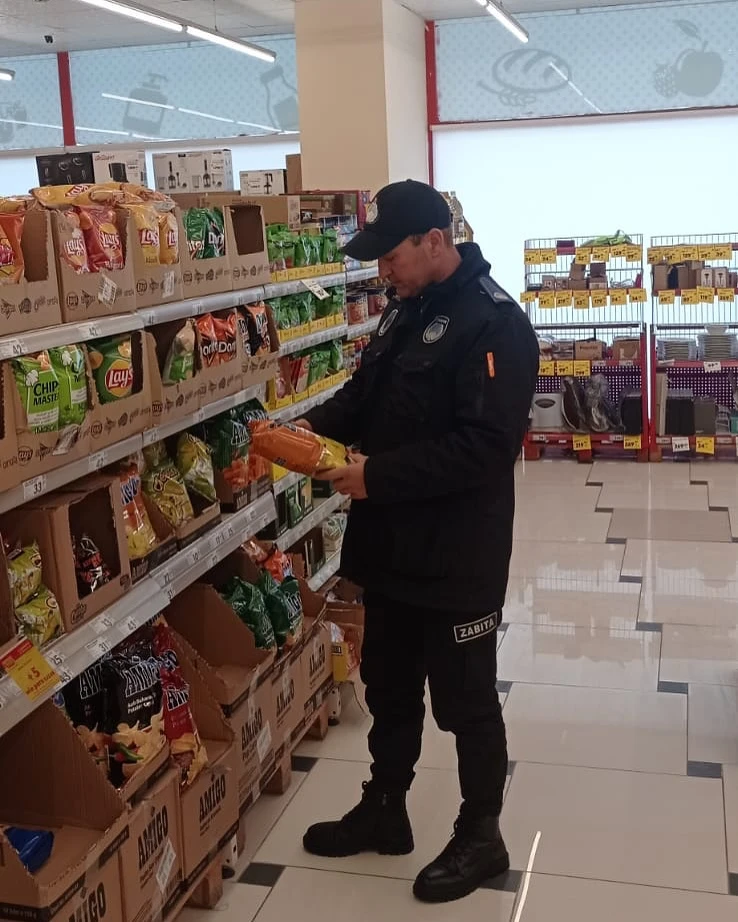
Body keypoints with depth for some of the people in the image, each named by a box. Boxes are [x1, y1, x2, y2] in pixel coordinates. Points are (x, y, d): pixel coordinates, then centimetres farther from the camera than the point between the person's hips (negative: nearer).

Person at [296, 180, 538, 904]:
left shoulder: (494, 324, -19)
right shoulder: (406, 309, 10)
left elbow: (483, 444, -27)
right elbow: (370, 392, 19)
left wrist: (377, 475, -25)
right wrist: (318, 426, 0)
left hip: (457, 557, -8)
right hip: (391, 545, 9)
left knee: (465, 701, 9)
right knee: (388, 687, 21)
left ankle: (480, 836, 29)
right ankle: (384, 811, 39)